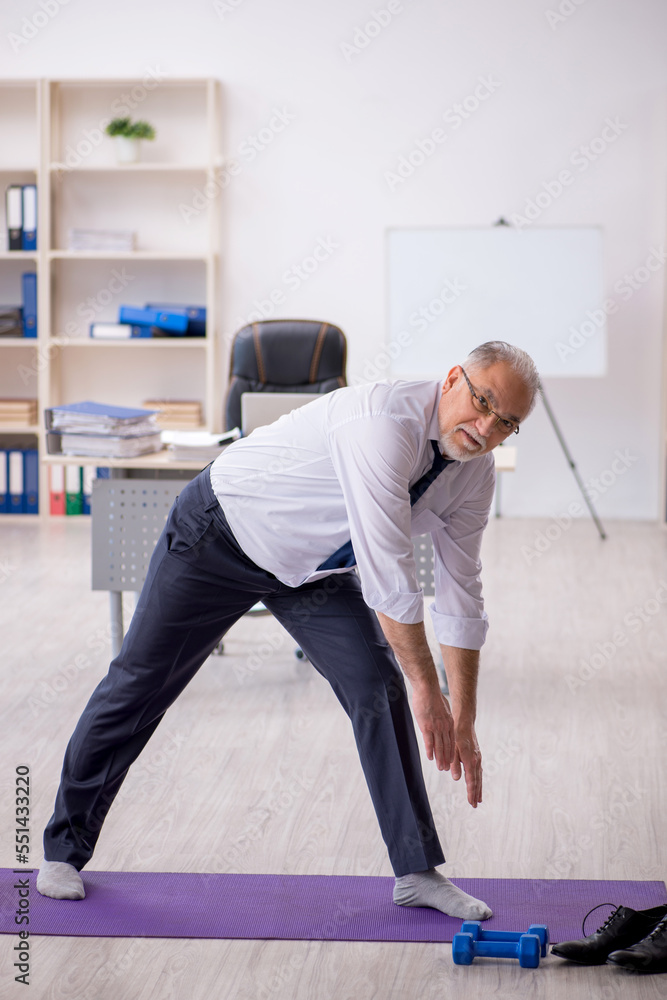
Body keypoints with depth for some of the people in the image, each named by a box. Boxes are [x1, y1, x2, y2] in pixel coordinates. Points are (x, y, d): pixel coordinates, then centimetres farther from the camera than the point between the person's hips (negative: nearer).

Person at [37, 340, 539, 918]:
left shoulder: (475, 470, -10)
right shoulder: (385, 422, -36)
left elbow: (462, 596, -3)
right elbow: (388, 576, -36)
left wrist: (464, 723, -4)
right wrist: (428, 689, -29)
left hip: (314, 564, 6)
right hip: (222, 534, -6)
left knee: (378, 686, -9)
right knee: (140, 682, 2)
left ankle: (418, 872, 0)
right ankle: (65, 848, 20)